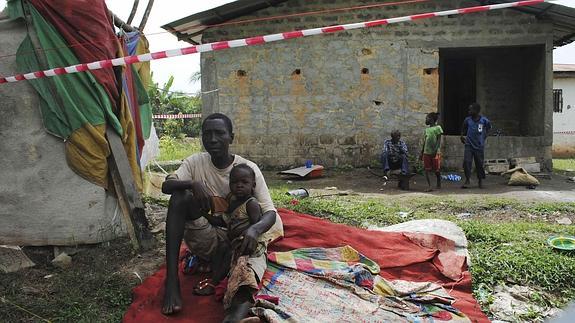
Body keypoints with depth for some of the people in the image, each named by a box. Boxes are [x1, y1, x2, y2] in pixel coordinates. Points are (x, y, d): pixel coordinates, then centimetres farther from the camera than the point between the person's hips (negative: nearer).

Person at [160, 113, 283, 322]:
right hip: (207, 240, 1)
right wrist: (192, 184, -36)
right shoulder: (196, 162, 0)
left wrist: (254, 229, -38)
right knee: (181, 196, -23)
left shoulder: (248, 168, -7)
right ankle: (171, 279, -29)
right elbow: (166, 185, -14)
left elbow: (269, 212, -14)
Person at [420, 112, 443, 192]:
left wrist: (435, 150, -19)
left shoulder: (437, 127, -3)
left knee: (436, 169, 4)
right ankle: (429, 186, -4)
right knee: (427, 170, -3)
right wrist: (422, 152, 15)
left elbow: (439, 140, -8)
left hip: (434, 152, -5)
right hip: (426, 152, 5)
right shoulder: (426, 129, 15)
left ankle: (439, 183, 24)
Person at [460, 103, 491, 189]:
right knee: (466, 162, -12)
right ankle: (467, 180, 0)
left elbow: (488, 128, 15)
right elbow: (463, 129, 17)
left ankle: (480, 181, 25)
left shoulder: (484, 120, -6)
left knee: (479, 164, 7)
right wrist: (462, 136, 7)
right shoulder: (467, 120, -3)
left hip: (479, 146, 0)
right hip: (469, 145, 1)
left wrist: (484, 136, 9)